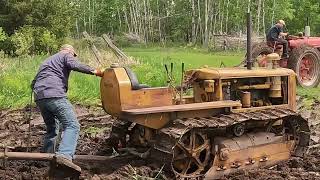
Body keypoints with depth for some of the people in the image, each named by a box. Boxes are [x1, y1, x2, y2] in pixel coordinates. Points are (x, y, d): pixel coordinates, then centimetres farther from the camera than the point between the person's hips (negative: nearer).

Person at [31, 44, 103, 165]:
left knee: (51, 129, 22)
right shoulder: (66, 55, 14)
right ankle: (64, 156, -35)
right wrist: (94, 71, -9)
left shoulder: (47, 61, 36)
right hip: (55, 95, -8)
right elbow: (75, 65, -10)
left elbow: (33, 83, 33)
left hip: (39, 98, 8)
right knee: (72, 126, -14)